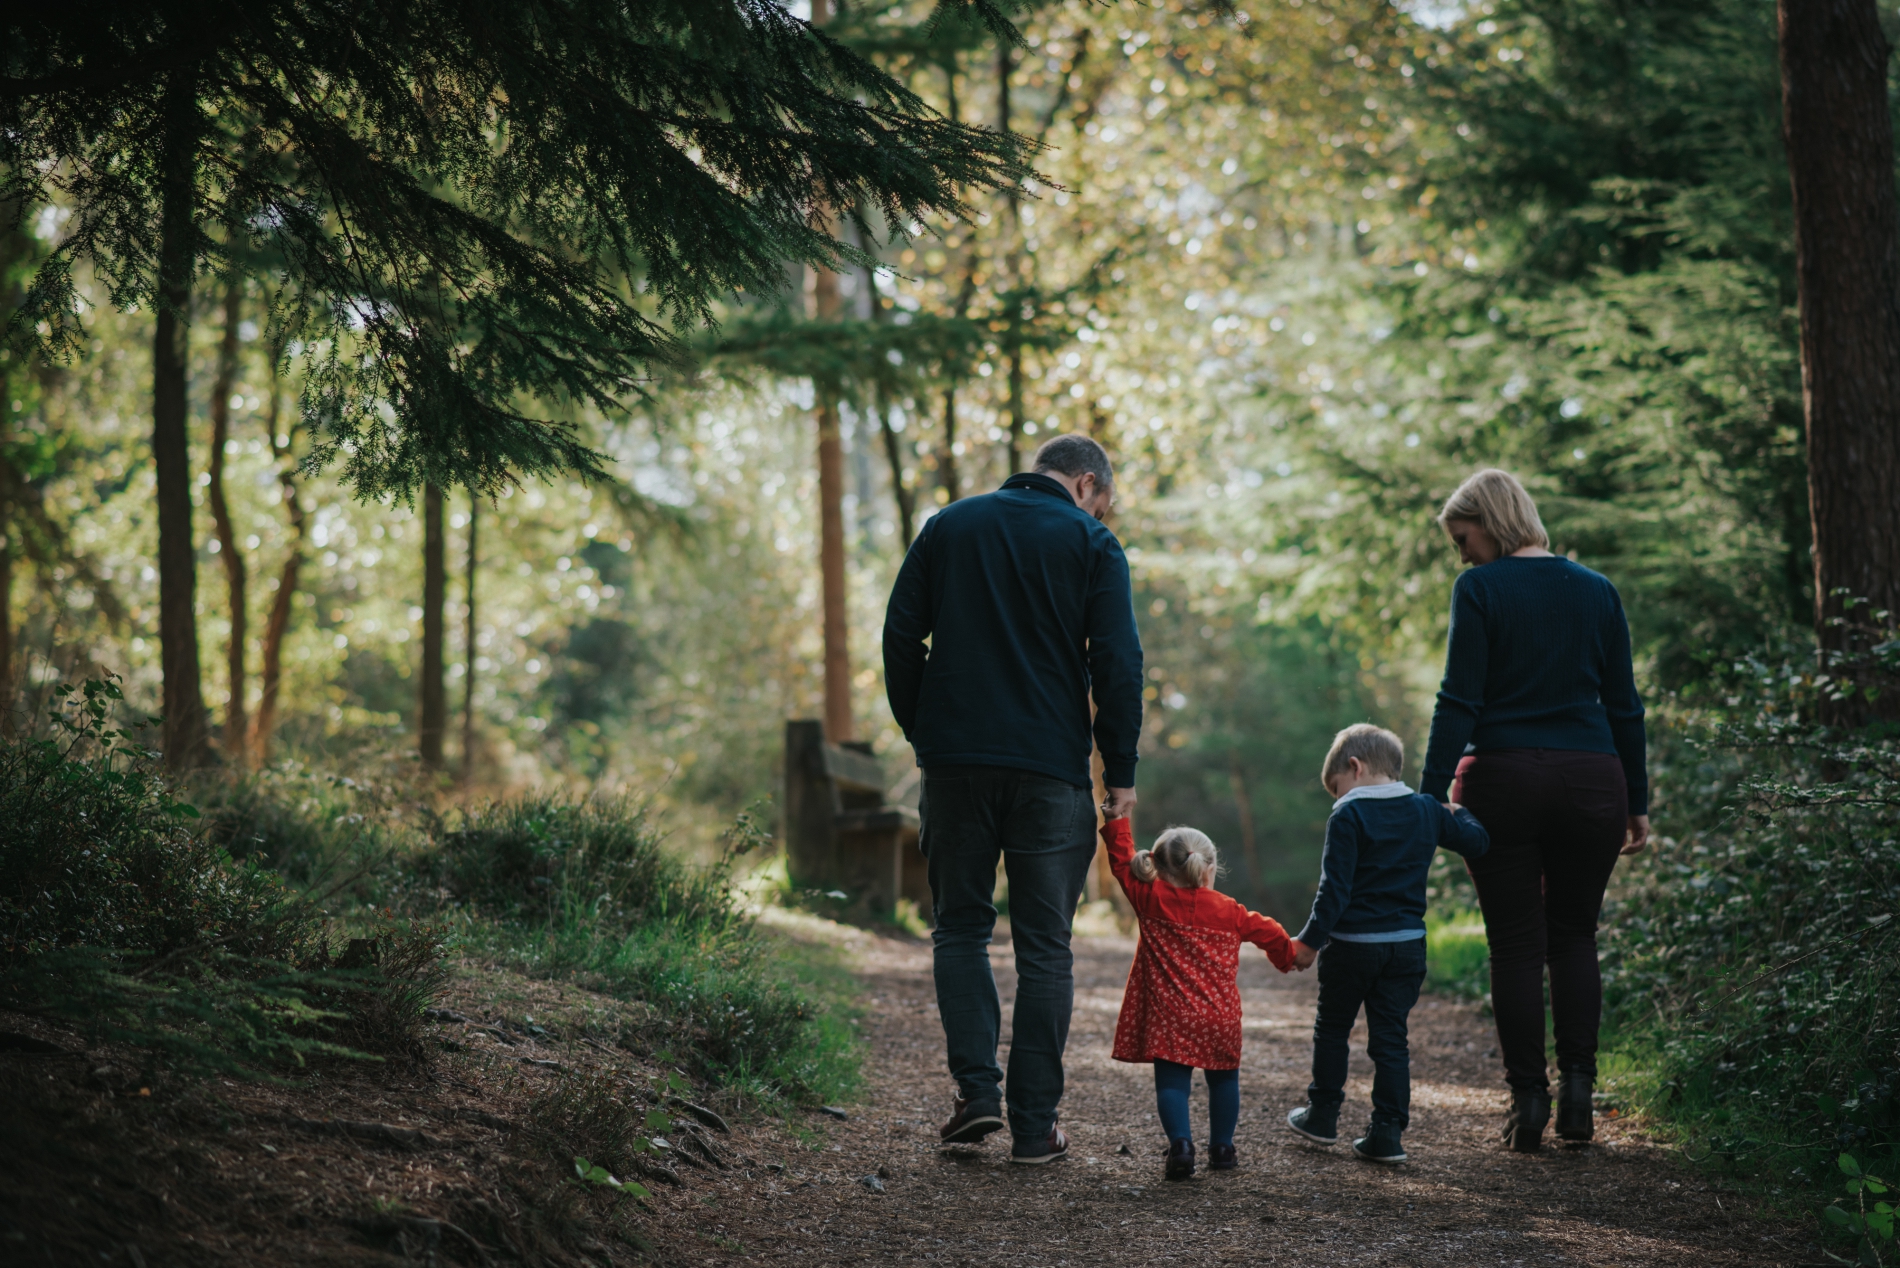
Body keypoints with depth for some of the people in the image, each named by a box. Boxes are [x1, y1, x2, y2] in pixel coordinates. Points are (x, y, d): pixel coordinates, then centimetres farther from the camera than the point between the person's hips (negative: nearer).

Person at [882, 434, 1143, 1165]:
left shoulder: (949, 527, 11)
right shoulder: (1091, 543, 1)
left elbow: (900, 636, 8)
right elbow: (1117, 663, -6)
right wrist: (1121, 770, 0)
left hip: (955, 758, 2)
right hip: (1051, 769, -2)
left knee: (961, 926, 14)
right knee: (1044, 946, 5)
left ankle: (978, 1089, -2)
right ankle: (1034, 1125, 4)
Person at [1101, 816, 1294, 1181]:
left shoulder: (1149, 900, -1)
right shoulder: (1229, 912, 4)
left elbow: (1123, 860, 6)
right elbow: (1268, 931, 17)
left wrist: (1115, 821, 16)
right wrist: (1286, 957, 38)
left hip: (1168, 1018, -1)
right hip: (1218, 1018, 1)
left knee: (1171, 1082, -1)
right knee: (1223, 1079, 18)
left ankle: (1180, 1144, -18)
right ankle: (1221, 1147, 22)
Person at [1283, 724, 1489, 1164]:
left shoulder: (1348, 817, -11)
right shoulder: (1428, 811, 4)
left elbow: (1335, 888, -15)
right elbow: (1476, 842, 15)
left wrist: (1310, 940, -9)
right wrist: (1458, 813, 35)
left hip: (1352, 943, -4)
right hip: (1408, 944, 4)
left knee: (1331, 1029, 15)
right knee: (1390, 1037, 7)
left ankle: (1322, 1115, 25)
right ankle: (1388, 1133, 2)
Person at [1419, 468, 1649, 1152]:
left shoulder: (1480, 589, -5)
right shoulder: (1597, 592, 8)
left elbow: (1459, 702, -10)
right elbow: (1624, 703, 10)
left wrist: (1433, 795, -9)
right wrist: (1637, 801, 15)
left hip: (1505, 780, -3)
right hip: (1592, 781, 3)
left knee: (1517, 944, 4)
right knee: (1574, 936, 15)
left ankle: (1529, 1098, 3)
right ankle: (1577, 1086, 5)